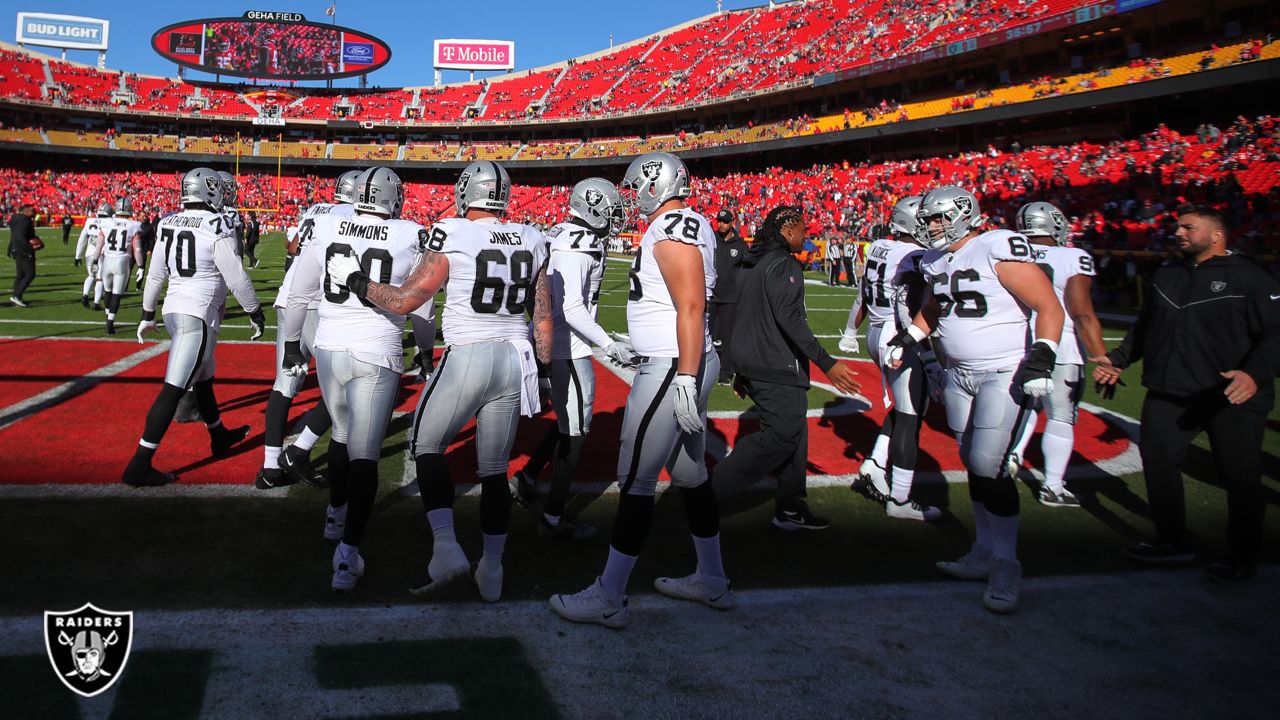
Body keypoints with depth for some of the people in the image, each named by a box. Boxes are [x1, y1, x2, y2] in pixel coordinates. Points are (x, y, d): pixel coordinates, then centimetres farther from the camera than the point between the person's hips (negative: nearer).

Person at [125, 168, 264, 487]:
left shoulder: (169, 225, 7)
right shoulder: (215, 228, -13)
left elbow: (155, 275, 15)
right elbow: (237, 278, -12)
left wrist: (147, 315, 26)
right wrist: (256, 314, 1)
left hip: (173, 309, 8)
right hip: (199, 315, -8)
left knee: (204, 379, 25)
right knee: (173, 389, -7)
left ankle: (219, 437, 44)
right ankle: (139, 466, -7)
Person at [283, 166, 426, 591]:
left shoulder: (325, 229, 1)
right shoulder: (411, 238, -5)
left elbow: (299, 295, 9)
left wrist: (291, 344, 23)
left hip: (330, 348, 4)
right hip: (377, 355, -3)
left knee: (342, 435, 26)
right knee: (364, 455, -1)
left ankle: (336, 515, 43)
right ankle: (348, 552, -8)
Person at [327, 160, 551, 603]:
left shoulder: (452, 235, -10)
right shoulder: (531, 240, 5)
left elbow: (404, 301, -5)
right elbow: (543, 318, 9)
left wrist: (352, 279, 8)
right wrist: (543, 369, 20)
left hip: (466, 358, -5)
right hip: (515, 359, 5)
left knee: (426, 444, 14)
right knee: (495, 468, 13)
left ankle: (446, 549, 1)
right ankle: (492, 571, 20)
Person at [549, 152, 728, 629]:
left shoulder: (671, 232, -15)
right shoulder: (688, 227, 15)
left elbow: (692, 308, -22)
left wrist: (685, 379, -24)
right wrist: (632, 345, 26)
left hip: (670, 369, -11)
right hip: (678, 366, 11)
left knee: (636, 482, -4)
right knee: (690, 475, 17)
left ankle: (608, 598, 5)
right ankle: (712, 581, 29)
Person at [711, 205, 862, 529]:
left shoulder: (751, 264, 16)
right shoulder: (783, 264, -12)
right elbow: (789, 318, -22)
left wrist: (745, 369, 26)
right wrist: (826, 363, -22)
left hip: (752, 365, 10)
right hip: (776, 369, -10)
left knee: (792, 432, 13)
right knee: (783, 434, -10)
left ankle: (790, 509, 16)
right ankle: (712, 488, -10)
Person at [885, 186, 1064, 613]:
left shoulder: (1000, 249, -15)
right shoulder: (936, 261, 9)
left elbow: (1049, 307, -15)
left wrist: (1042, 355, -25)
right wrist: (908, 337, 15)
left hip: (1004, 374, -7)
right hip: (958, 374, 7)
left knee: (988, 466, -12)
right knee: (973, 465, 9)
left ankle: (1006, 566, 2)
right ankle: (986, 553, 21)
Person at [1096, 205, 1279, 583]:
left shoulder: (1250, 277, -6)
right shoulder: (1165, 275, 14)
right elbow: (1144, 327, 25)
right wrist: (1118, 359, 19)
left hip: (1232, 398, -5)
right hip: (1169, 394, 6)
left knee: (1240, 476, 4)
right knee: (1157, 461, 8)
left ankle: (1242, 556, 21)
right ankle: (1172, 541, 24)